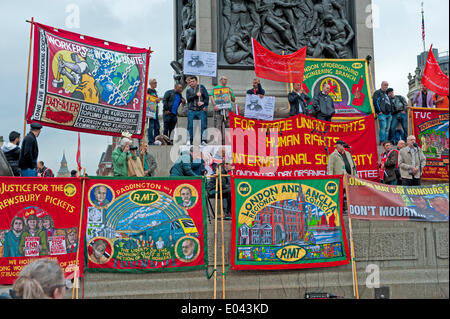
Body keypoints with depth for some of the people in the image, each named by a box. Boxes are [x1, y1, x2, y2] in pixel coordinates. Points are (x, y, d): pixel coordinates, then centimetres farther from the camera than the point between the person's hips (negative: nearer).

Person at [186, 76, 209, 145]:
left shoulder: (201, 87, 10)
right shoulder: (188, 90, 14)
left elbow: (207, 97, 7)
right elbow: (188, 98, -3)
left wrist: (205, 105, -7)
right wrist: (196, 95, -13)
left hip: (201, 110, -1)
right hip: (191, 111, 1)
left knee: (203, 126, -6)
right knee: (190, 126, -1)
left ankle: (203, 140, -1)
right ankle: (191, 141, 6)